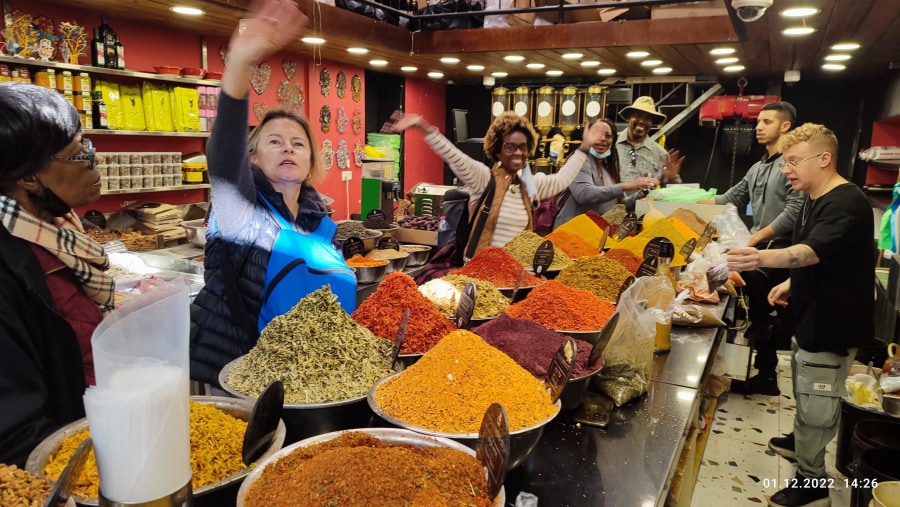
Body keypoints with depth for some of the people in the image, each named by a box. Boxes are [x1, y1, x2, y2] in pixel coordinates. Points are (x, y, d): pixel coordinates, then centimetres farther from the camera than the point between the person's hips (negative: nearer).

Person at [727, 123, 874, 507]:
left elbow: (812, 251, -42)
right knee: (804, 389, 26)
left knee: (816, 401, 1)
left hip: (832, 323, -10)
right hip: (811, 315, 10)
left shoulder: (847, 204, -24)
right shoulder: (815, 200, 7)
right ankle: (801, 441, 47)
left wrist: (762, 258, -58)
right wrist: (792, 283, 8)